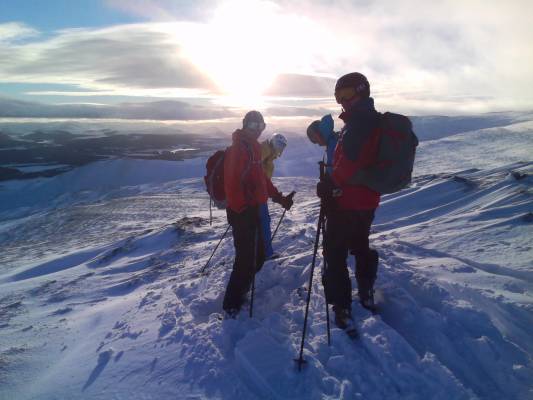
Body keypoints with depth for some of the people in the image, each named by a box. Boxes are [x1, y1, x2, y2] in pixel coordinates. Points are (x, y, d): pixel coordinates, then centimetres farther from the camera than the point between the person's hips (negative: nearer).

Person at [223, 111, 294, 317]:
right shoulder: (238, 149, -14)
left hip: (252, 209, 10)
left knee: (257, 255, 18)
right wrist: (242, 208, -24)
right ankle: (232, 305, 10)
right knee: (247, 258, -4)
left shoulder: (252, 148, 16)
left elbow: (262, 178, 23)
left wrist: (280, 197, 19)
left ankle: (240, 292, 35)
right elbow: (233, 183, -24)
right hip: (242, 212, -10)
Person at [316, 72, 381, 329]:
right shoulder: (373, 120, 12)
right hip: (368, 200, 10)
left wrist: (329, 185, -18)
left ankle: (342, 308, 6)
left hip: (347, 202, -10)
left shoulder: (359, 122, -19)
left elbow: (350, 163, -30)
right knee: (361, 246, 24)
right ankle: (366, 295, 38)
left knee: (335, 253, 1)